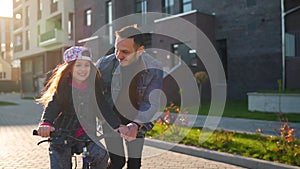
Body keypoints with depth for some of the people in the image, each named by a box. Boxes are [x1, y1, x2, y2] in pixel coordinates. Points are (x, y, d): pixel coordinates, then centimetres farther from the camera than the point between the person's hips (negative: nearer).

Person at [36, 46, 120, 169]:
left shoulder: (94, 85, -2)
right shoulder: (62, 86, -7)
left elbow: (103, 107, -7)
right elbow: (52, 106, -19)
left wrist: (118, 126, -22)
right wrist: (45, 124, -40)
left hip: (84, 133, 1)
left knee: (101, 154, -25)